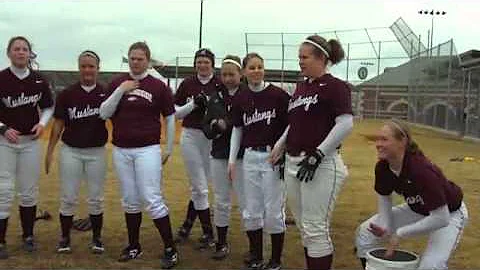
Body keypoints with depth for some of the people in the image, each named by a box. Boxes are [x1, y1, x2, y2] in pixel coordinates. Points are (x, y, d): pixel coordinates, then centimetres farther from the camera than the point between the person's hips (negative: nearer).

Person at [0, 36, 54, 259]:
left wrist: (42, 123, -5)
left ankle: (28, 236, 23)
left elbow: (48, 107, 12)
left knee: (29, 191, 10)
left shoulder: (39, 80, 2)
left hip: (30, 141, 3)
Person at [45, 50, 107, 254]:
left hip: (96, 152, 0)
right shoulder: (67, 94, 0)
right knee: (68, 198, 6)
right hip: (71, 151, 0)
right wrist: (50, 151, 0)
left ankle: (96, 238, 21)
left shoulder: (105, 93, 0)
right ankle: (65, 238, 21)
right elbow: (58, 124, 3)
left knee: (96, 199, 8)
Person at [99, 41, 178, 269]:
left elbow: (170, 119, 5)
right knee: (130, 201, 12)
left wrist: (168, 149, 6)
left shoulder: (158, 86, -2)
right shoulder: (117, 83, 6)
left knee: (152, 199, -7)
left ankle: (170, 250, 2)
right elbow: (104, 114, 0)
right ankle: (134, 247, 26)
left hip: (148, 150, -4)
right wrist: (120, 91, -12)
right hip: (121, 151, 4)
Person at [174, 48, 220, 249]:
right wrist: (193, 104, -12)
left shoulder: (220, 85, -1)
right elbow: (176, 113, 4)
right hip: (190, 136, 0)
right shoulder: (187, 84, 3)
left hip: (212, 138, 0)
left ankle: (187, 226, 25)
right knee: (200, 187, 1)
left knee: (199, 186, 8)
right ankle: (208, 233, 11)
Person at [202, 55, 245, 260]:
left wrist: (227, 125, -20)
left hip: (242, 156, -5)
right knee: (221, 202, 14)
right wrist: (213, 128, -11)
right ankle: (221, 243, 28)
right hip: (219, 155, 5)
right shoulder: (215, 98, 9)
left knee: (245, 202, 0)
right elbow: (206, 126, 9)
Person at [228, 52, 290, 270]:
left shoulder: (278, 95, -7)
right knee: (251, 211, 10)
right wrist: (232, 160, 10)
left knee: (273, 211, 1)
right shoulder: (240, 99, 6)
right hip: (250, 157, 4)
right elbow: (237, 130, 13)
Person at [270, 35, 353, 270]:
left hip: (320, 166, -8)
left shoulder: (335, 86, -7)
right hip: (293, 163, 8)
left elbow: (346, 124, -18)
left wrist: (317, 155, -22)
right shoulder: (301, 87, 16)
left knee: (315, 229, -4)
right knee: (304, 228, 15)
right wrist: (279, 148, 15)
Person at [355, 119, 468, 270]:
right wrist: (384, 227, -20)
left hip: (449, 213, -6)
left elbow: (441, 218, -34)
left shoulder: (422, 170, -37)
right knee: (364, 233, -2)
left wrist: (400, 234, -29)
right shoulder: (382, 167, -18)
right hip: (416, 210, 6)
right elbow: (384, 198, -2)